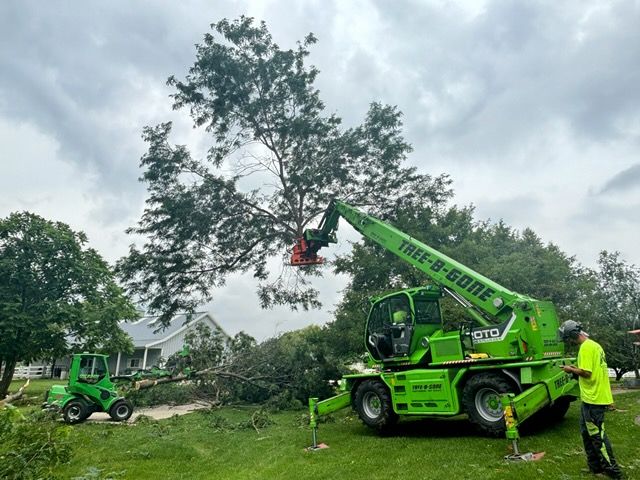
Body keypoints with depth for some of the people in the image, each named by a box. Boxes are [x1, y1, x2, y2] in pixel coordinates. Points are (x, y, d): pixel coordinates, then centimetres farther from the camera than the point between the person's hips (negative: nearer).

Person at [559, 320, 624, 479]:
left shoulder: (586, 347, -18)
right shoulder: (594, 344, 13)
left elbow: (586, 372, -23)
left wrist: (571, 369, -7)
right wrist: (576, 370, 11)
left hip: (593, 399, -10)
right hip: (594, 397, 10)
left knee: (597, 435, 0)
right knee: (587, 432, 17)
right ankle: (595, 466, 26)